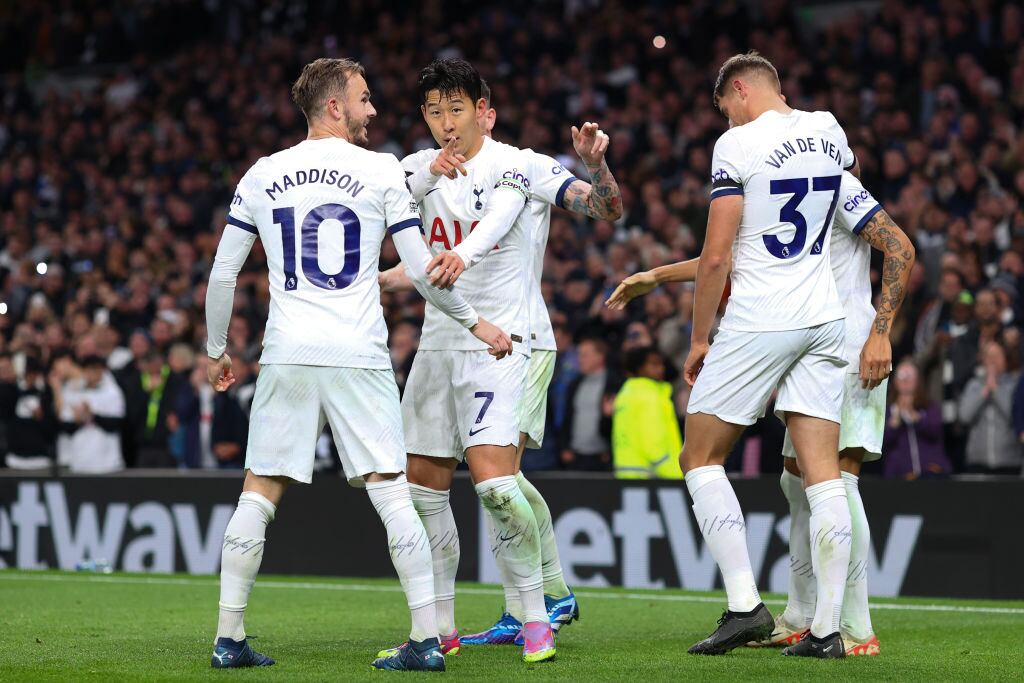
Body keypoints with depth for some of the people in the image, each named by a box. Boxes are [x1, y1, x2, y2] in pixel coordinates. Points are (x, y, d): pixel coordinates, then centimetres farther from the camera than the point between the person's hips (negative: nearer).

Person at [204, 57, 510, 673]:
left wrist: (216, 350, 23)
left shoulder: (262, 176, 9)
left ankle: (229, 638, 8)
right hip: (360, 355, -2)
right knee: (392, 493, 0)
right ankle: (428, 639, -4)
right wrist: (475, 322, 15)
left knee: (259, 495, 9)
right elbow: (423, 270, 1)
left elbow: (223, 275, 11)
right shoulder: (381, 171, 1)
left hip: (287, 354, 2)